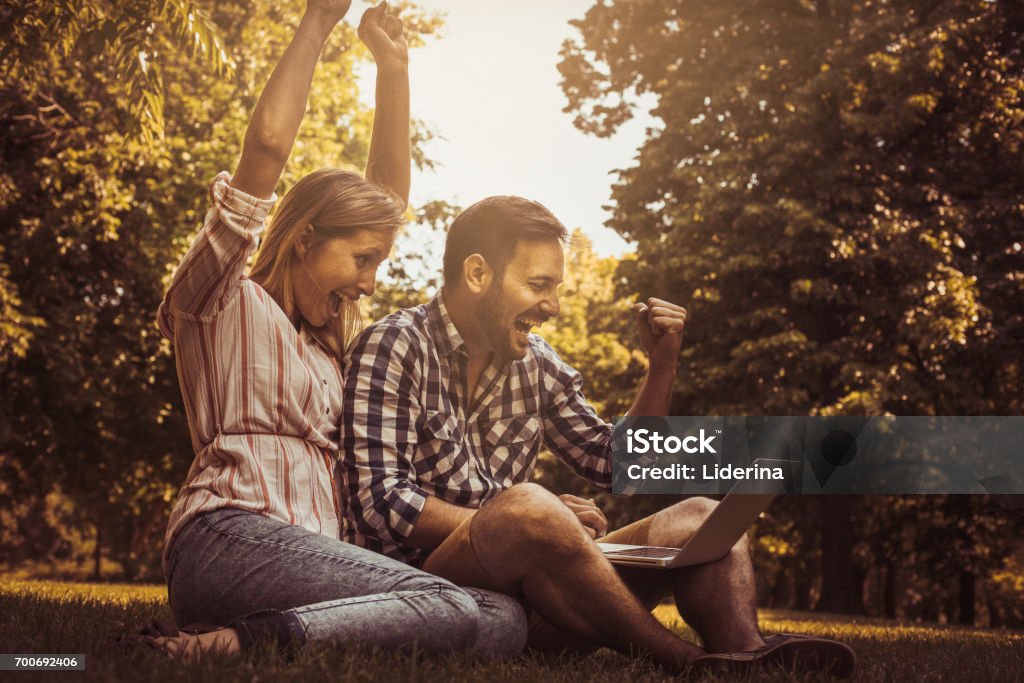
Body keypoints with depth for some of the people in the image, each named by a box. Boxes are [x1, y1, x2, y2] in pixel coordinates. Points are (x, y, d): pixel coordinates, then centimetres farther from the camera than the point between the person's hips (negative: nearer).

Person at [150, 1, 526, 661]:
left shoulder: (331, 333, 29)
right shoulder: (222, 302, 8)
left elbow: (391, 191, 30)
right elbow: (267, 147, -3)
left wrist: (393, 66, 25)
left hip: (313, 550, 9)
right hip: (230, 536, -8)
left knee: (503, 617, -20)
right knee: (467, 613, -28)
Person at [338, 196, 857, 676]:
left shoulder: (537, 365, 14)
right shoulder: (394, 348, -6)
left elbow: (614, 463, 22)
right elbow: (378, 501, -15)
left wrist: (662, 366, 8)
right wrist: (543, 523, -20)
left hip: (527, 603, 7)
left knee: (700, 520, -4)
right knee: (527, 508, -36)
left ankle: (745, 655, -35)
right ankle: (687, 661, -26)